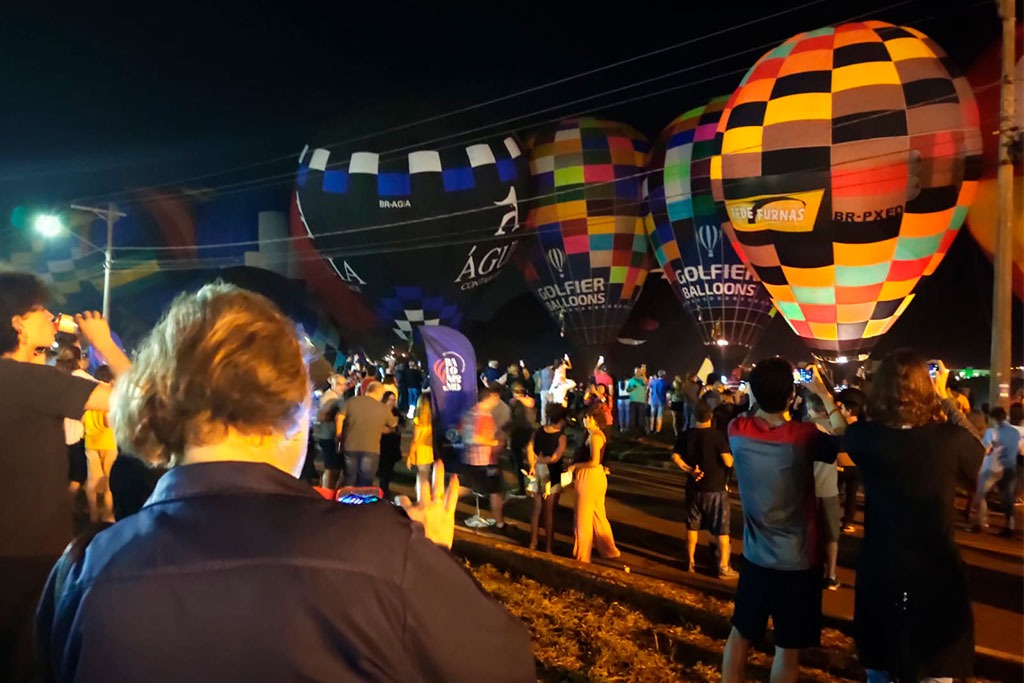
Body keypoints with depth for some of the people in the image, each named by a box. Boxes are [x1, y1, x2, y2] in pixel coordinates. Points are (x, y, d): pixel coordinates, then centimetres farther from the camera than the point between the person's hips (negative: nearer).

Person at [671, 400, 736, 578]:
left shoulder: (686, 435, -3)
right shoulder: (718, 436, -16)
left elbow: (675, 457, -3)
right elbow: (728, 462, -19)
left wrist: (689, 470, -4)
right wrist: (731, 455, 1)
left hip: (694, 488, 4)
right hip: (715, 489, -4)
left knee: (692, 526, 17)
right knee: (721, 529, 7)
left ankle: (690, 562, 25)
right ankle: (724, 567, 11)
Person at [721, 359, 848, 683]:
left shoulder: (737, 431, -11)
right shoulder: (804, 436, -21)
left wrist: (758, 395, 6)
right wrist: (824, 394, 0)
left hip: (755, 556, 3)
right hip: (797, 561, -3)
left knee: (740, 633, 19)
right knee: (787, 647, 12)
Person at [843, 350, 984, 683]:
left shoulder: (866, 438, -15)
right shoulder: (950, 438, -17)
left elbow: (845, 432, 10)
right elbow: (978, 454, 7)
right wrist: (946, 400, 14)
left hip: (880, 573, 1)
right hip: (937, 574, -1)